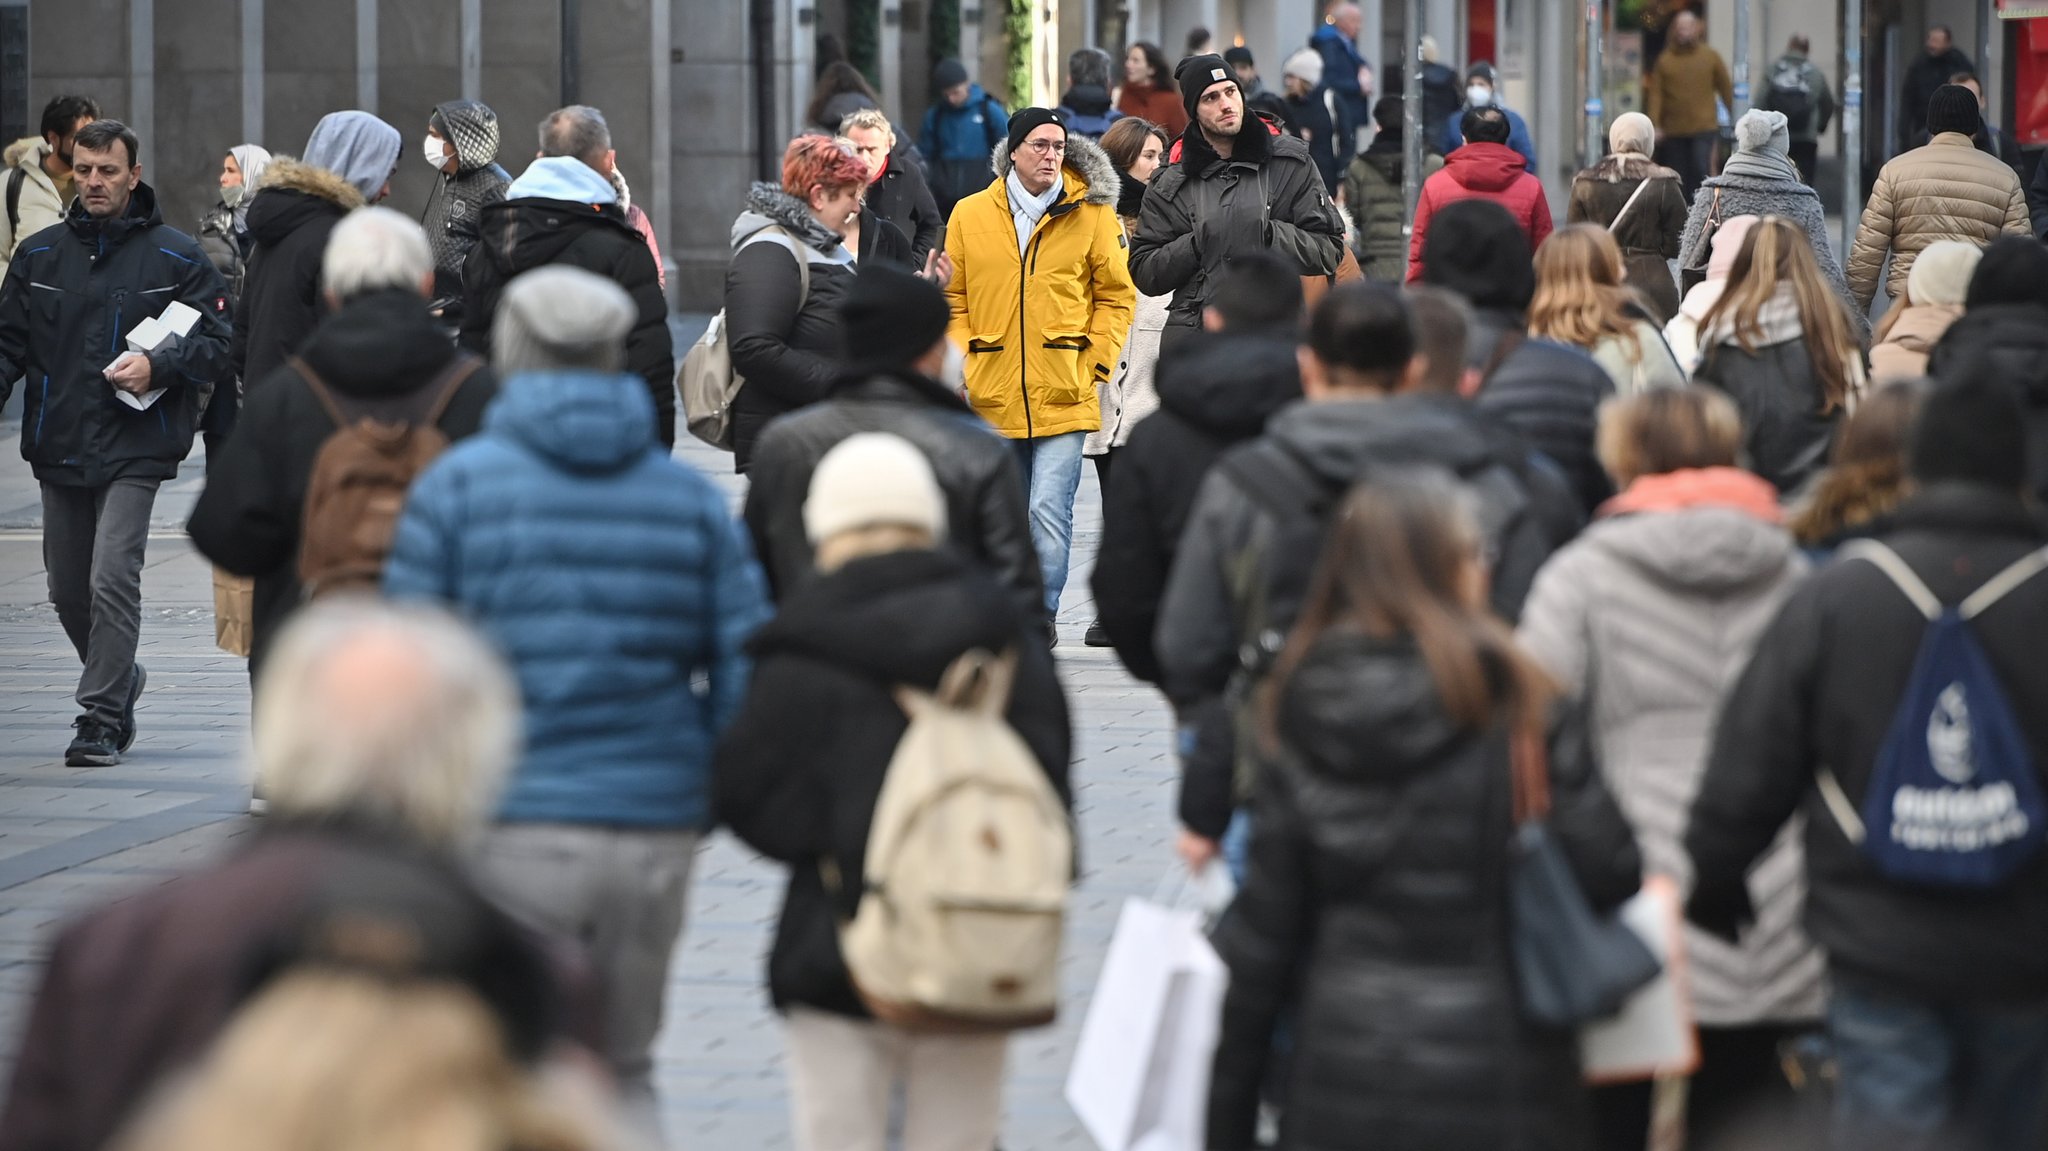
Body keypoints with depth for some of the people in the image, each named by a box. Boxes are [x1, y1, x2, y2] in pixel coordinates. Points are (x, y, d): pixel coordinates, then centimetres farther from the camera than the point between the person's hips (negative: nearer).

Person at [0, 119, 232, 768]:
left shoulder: (175, 258, 1)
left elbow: (218, 343, 0)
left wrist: (159, 366, -17)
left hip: (135, 450, -4)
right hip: (59, 447, 4)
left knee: (112, 580, -16)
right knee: (68, 591, 12)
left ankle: (102, 719, -10)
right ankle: (120, 680, 36)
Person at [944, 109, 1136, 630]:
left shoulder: (1092, 214, 1)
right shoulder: (970, 215, 5)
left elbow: (1117, 295, 6)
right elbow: (953, 300, 11)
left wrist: (1095, 364, -3)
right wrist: (960, 367, 0)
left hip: (1064, 396, -2)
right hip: (992, 396, 2)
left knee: (1049, 509, -13)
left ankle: (1041, 612, -6)